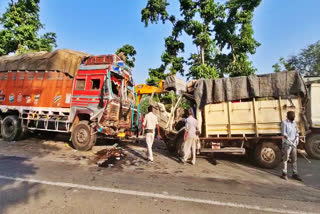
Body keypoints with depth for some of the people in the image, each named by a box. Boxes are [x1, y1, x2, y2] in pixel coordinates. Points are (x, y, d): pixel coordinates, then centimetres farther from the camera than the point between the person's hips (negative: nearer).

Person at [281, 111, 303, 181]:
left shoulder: (294, 123, 13)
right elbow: (284, 134, -14)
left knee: (294, 159, 10)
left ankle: (295, 174, 20)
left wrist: (297, 140, -4)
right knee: (285, 159, 0)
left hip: (294, 144, 6)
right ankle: (284, 174, 9)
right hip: (287, 144, -6)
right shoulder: (284, 123, -9)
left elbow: (297, 133, 14)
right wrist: (291, 142, -18)